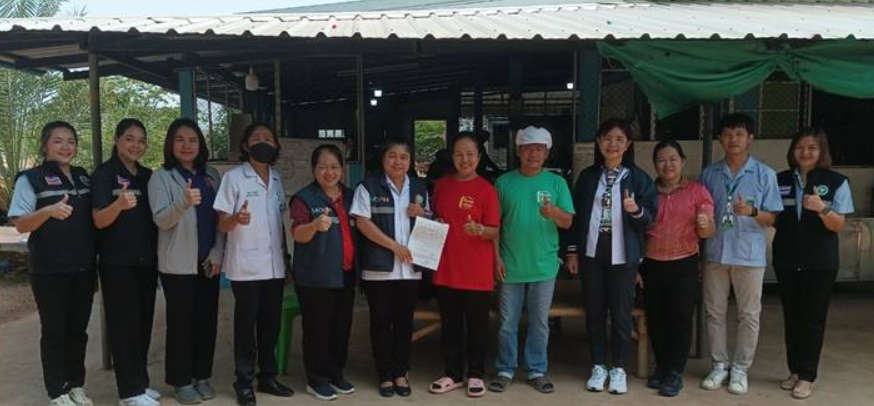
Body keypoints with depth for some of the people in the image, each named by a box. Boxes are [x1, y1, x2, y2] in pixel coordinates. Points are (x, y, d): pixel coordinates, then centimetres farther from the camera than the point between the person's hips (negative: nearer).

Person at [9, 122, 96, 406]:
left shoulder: (84, 178, 11)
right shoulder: (31, 179, -4)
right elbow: (20, 224, -11)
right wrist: (48, 211, -28)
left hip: (84, 268, 5)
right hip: (50, 270, -5)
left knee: (78, 329, 12)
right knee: (54, 331, 4)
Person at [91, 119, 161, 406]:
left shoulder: (148, 176, 10)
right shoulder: (104, 173, -7)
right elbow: (99, 220, -15)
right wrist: (120, 204, -34)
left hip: (146, 260, 6)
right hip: (118, 262, -6)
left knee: (144, 323, 10)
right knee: (124, 325, -2)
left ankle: (140, 383, 20)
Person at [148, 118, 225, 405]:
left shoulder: (211, 175, 9)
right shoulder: (161, 177, -4)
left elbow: (221, 218, 10)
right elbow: (161, 220, -15)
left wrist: (217, 253, -1)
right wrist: (184, 202, -34)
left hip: (208, 261, 4)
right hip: (178, 263, -4)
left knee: (206, 320, 8)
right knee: (180, 322, 1)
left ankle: (202, 376, 21)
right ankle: (181, 381, 13)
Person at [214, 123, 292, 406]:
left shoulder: (277, 178, 10)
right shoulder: (233, 177, -5)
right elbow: (222, 225, -7)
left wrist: (285, 255, 12)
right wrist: (236, 219, -29)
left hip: (275, 265, 5)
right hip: (245, 266, -4)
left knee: (271, 323, 10)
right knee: (246, 324, 2)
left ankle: (267, 377, 22)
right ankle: (244, 382, 12)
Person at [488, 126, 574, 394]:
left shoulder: (557, 182, 1)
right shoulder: (504, 182, 0)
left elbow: (568, 223, -3)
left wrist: (555, 213, -25)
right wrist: (497, 258, -3)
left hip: (544, 266, 1)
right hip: (511, 265, 0)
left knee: (540, 323, 11)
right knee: (508, 323, 8)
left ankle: (537, 371, 23)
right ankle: (505, 370, 20)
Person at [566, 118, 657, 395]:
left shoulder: (638, 177, -1)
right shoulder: (587, 176, 6)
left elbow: (651, 216, -3)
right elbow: (577, 215, 8)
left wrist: (636, 210, -25)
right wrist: (572, 250, 5)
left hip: (623, 255, -2)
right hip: (591, 252, 2)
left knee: (621, 313, 4)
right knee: (594, 312, 9)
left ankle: (619, 368, 19)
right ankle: (599, 366, 22)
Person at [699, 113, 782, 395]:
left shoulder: (765, 174, -1)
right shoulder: (709, 174, 7)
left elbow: (773, 217, -1)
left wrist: (752, 212, -22)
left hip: (749, 255, -2)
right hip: (715, 253, 2)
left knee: (749, 315, 5)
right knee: (714, 312, 8)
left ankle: (740, 369, 18)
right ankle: (719, 365, 21)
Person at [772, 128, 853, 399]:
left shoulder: (836, 182, -4)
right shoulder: (781, 180, 4)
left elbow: (839, 225, -8)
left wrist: (822, 208, -26)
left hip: (820, 262, -3)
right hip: (786, 260, 3)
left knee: (813, 318, 1)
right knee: (791, 316, 10)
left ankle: (806, 376, 8)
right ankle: (794, 370, 21)